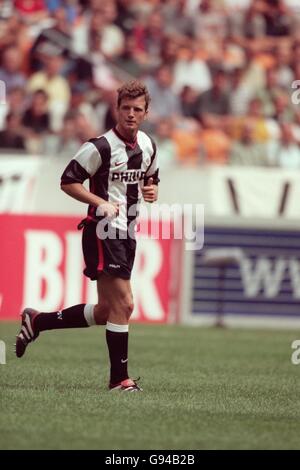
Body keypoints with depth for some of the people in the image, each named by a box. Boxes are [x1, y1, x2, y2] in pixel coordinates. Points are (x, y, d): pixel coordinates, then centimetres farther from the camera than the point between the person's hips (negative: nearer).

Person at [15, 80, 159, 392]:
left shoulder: (148, 146, 10)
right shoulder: (101, 147, -13)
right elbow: (68, 182, -9)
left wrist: (151, 189, 2)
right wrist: (101, 203, -20)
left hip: (126, 233, 8)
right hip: (103, 231, -8)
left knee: (105, 311, 12)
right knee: (123, 304, -15)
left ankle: (37, 322, 28)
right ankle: (119, 378, -7)